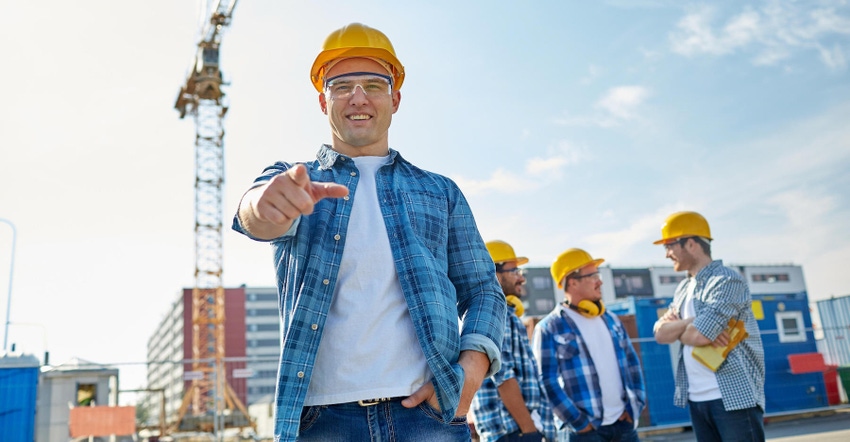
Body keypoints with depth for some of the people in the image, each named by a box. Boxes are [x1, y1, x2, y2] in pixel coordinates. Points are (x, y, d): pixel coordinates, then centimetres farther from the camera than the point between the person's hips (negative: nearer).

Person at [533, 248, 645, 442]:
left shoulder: (610, 319, 12)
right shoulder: (550, 328, -7)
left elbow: (631, 362, 16)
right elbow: (547, 382, -11)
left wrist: (636, 404, 4)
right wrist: (578, 421, -15)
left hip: (624, 422, 6)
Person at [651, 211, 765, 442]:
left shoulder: (727, 280, -11)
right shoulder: (684, 288, 14)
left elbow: (699, 335, -22)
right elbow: (660, 333, 3)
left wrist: (677, 328, -1)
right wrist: (692, 323, -13)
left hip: (734, 397, -8)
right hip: (696, 399, 8)